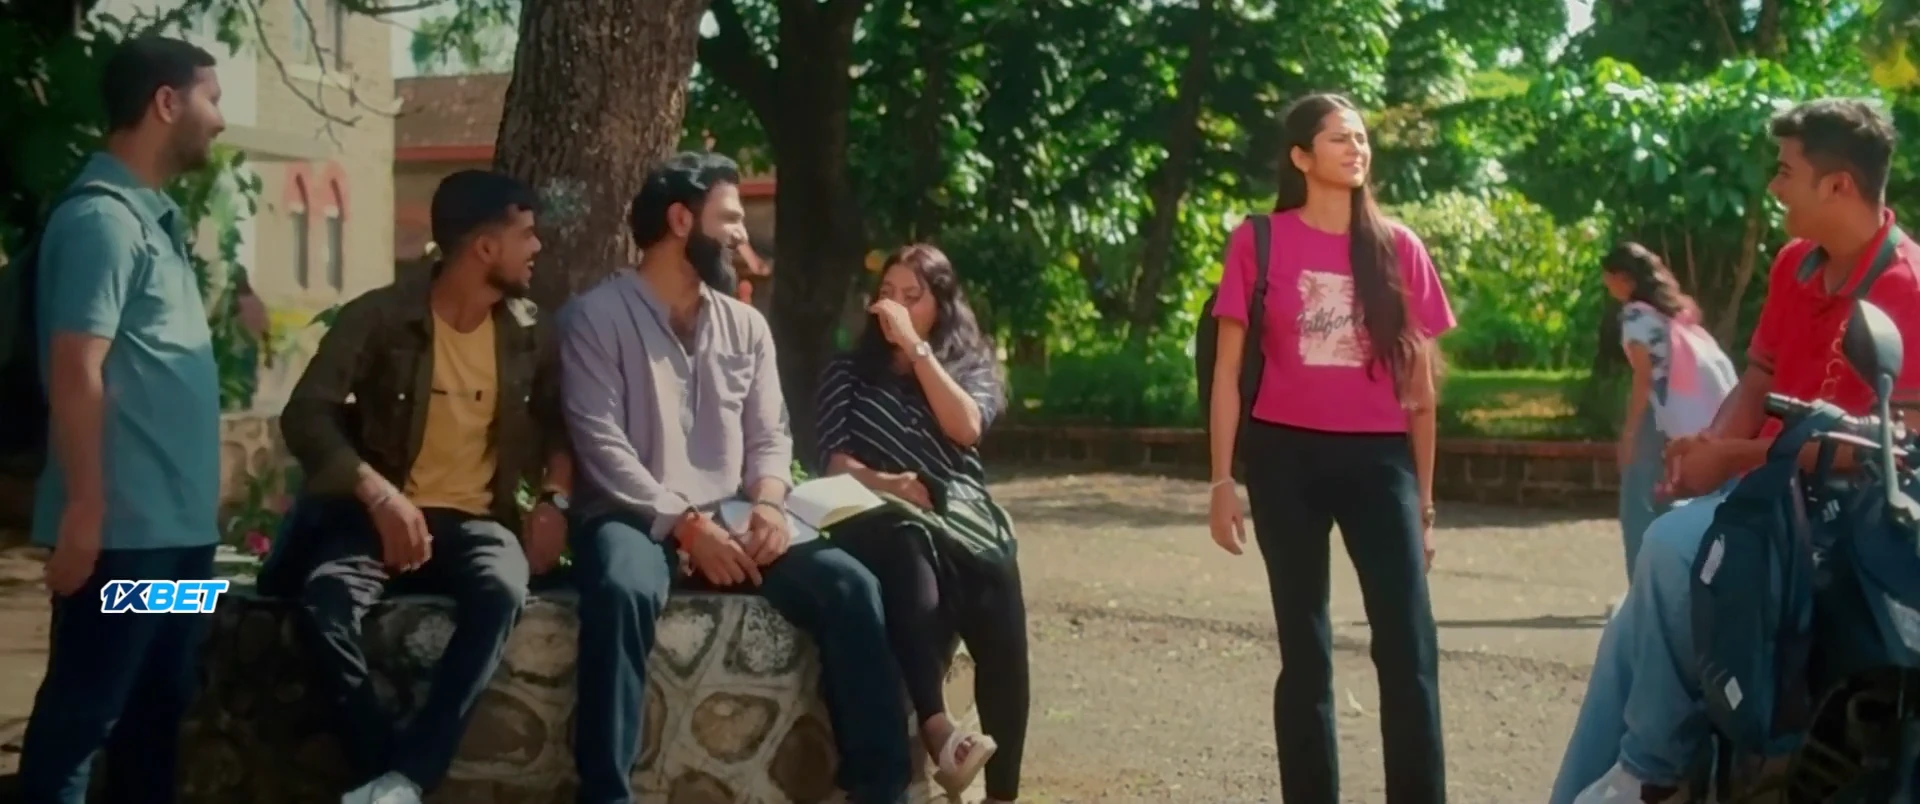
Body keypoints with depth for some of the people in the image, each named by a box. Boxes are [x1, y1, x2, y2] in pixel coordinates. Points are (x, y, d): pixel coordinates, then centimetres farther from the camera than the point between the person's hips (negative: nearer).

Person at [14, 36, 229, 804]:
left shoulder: (153, 216, 16)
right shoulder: (101, 218, -13)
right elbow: (77, 372, -19)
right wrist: (84, 509, -21)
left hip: (175, 520, 9)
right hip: (125, 525, -9)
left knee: (159, 707, 15)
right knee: (82, 711, -2)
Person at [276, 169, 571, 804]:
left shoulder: (527, 332, 9)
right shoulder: (380, 317, -4)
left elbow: (558, 420, 24)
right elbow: (306, 416, -11)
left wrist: (554, 498, 5)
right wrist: (378, 493, -26)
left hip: (477, 523, 2)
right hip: (382, 516, -2)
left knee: (501, 590, -35)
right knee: (326, 598, -35)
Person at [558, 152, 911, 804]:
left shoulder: (746, 325, 17)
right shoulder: (596, 316, -1)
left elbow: (769, 435, 13)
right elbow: (600, 444, -10)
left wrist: (768, 503, -10)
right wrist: (684, 523, -19)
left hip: (729, 517, 5)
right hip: (636, 517, -5)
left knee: (848, 585, -19)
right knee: (622, 593, -40)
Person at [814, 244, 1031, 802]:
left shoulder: (971, 365, 19)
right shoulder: (850, 369, 19)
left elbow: (966, 428, -2)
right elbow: (834, 457, 8)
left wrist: (916, 347, -2)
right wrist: (879, 482, -13)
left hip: (958, 512, 1)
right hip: (881, 517, -1)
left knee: (996, 599, -32)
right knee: (908, 545, -40)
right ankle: (939, 732, -53)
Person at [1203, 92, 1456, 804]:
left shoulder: (1398, 249, 5)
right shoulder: (1259, 242, -1)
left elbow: (1420, 383, 10)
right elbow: (1227, 368, 2)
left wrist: (1424, 496, 10)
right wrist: (1222, 481, -3)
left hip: (1378, 458, 1)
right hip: (1286, 457, -1)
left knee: (1410, 651, -6)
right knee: (1305, 652, 7)